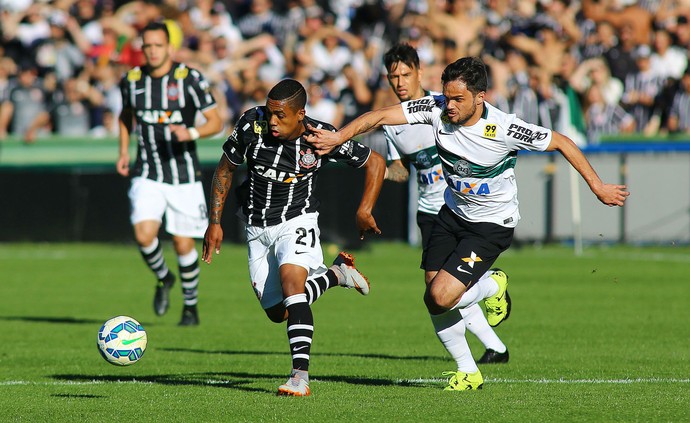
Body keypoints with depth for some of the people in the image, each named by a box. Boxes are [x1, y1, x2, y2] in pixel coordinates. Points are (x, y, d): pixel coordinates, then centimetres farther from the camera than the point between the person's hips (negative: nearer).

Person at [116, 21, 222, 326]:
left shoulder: (190, 79, -9)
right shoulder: (132, 80, 1)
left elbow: (215, 121, -8)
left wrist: (191, 133, -27)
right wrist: (124, 151, 11)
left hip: (184, 176, -2)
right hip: (147, 176, 2)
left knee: (183, 244, 2)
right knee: (144, 235, -17)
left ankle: (191, 306, 24)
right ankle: (163, 278, 15)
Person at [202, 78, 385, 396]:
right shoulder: (252, 124, -15)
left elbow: (375, 162, -4)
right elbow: (225, 170, 1)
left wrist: (365, 210, -13)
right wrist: (215, 222, 1)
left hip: (297, 221, -4)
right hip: (257, 228, 4)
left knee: (290, 280, -31)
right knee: (278, 312, 7)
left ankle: (300, 375, -35)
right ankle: (335, 274, 33)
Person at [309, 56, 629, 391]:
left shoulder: (505, 129, -26)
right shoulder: (436, 108, -16)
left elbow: (561, 143, -14)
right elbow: (382, 116, -19)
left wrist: (598, 187, -8)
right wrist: (337, 137, -33)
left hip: (492, 224, -5)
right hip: (453, 213, 5)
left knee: (441, 297, -18)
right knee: (434, 303, 2)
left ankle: (493, 287, 14)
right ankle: (468, 372, 24)